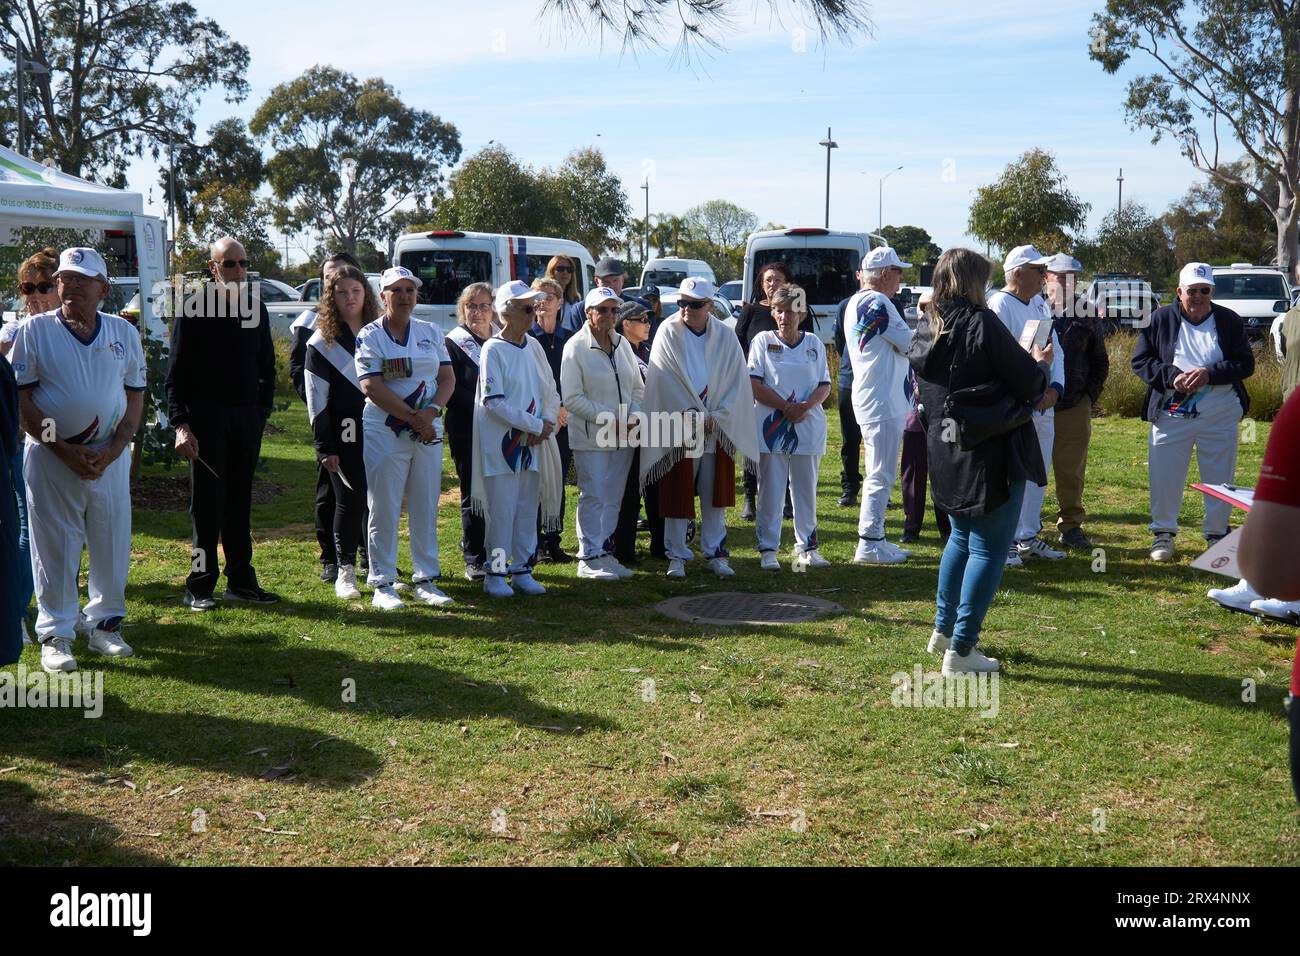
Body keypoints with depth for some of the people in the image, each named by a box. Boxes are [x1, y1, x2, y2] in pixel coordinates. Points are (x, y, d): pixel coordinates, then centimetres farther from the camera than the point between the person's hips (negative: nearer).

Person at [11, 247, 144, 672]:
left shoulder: (124, 332, 5)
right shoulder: (35, 330, -2)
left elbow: (135, 397, 7)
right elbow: (20, 398, -4)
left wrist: (112, 451, -7)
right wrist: (65, 451, -12)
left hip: (110, 457, 3)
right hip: (51, 457, -2)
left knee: (112, 543, 8)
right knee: (54, 548, 2)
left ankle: (104, 624, 23)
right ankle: (55, 635, 12)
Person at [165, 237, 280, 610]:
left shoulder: (255, 305, 10)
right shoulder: (194, 307, -5)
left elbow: (267, 364, 19)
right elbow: (176, 372, -7)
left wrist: (263, 408, 8)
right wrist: (180, 424, -16)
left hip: (247, 417, 5)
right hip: (207, 418, -4)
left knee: (239, 502, 10)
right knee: (207, 504, -1)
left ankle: (241, 580, 17)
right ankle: (200, 586, 6)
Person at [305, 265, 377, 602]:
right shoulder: (321, 342, 1)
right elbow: (316, 399, -3)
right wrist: (324, 447, -8)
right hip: (343, 437, -3)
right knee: (349, 502, 0)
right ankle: (345, 571, 12)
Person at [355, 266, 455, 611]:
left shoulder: (431, 332, 11)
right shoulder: (370, 336, -3)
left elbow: (448, 378, 7)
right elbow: (372, 387, -12)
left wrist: (431, 412, -11)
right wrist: (414, 417, -15)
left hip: (429, 432, 4)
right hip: (384, 431, -4)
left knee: (426, 508, 8)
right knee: (384, 510, -1)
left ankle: (425, 579, 17)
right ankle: (382, 583, 7)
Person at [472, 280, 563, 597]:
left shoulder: (533, 346, 9)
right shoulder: (493, 349, -10)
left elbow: (551, 391, 14)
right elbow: (493, 402, -16)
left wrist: (548, 422, -5)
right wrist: (536, 425, -14)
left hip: (532, 442, 6)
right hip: (501, 443, -6)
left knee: (528, 509, 10)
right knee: (501, 510, -3)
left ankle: (522, 570, 20)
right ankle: (495, 574, 8)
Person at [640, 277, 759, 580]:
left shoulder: (725, 336, 2)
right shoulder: (668, 333, -5)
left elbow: (737, 383, 1)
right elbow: (666, 382, -10)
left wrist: (715, 418, -9)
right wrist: (695, 419, -12)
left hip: (719, 429, 2)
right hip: (678, 429, -2)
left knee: (715, 494, 8)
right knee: (678, 494, 2)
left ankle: (715, 552, 18)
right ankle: (676, 556, 12)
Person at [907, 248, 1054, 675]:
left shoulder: (925, 329, 4)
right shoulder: (982, 323, -17)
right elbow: (1028, 385, -17)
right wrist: (1040, 365, 7)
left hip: (945, 454, 7)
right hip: (991, 455, -7)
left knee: (961, 537, 24)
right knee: (988, 548, 1)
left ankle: (943, 630, 30)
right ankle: (961, 650, 3)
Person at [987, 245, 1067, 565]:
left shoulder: (1040, 304, 14)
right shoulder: (1000, 305, -12)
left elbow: (1056, 350, 13)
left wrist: (1054, 388, -4)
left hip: (1043, 403, 9)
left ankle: (1028, 536, 27)